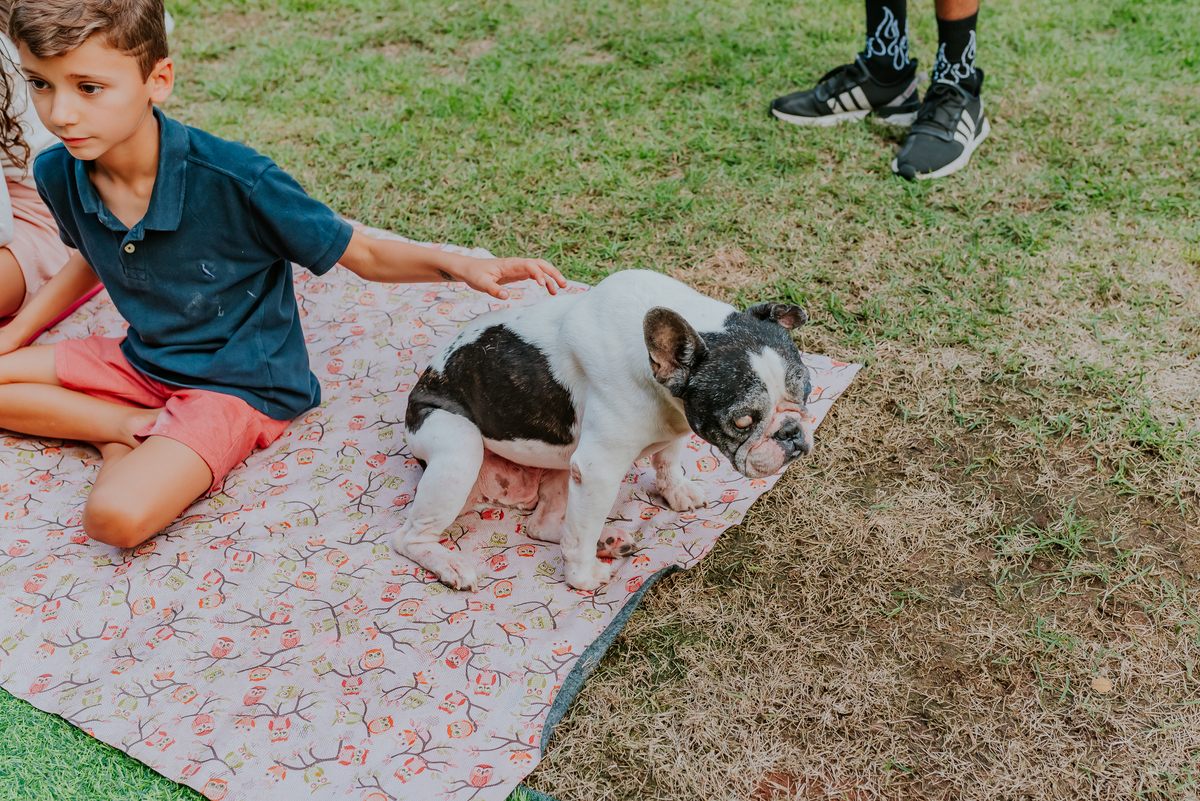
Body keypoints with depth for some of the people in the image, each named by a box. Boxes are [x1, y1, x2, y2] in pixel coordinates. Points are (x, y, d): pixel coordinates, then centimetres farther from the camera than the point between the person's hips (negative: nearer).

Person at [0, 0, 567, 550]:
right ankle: (129, 427, -4)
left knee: (116, 515, -29)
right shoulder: (59, 174, -8)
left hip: (237, 384, -7)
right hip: (142, 361, 7)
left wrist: (459, 265, -32)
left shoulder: (233, 180, -27)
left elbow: (364, 255, -17)